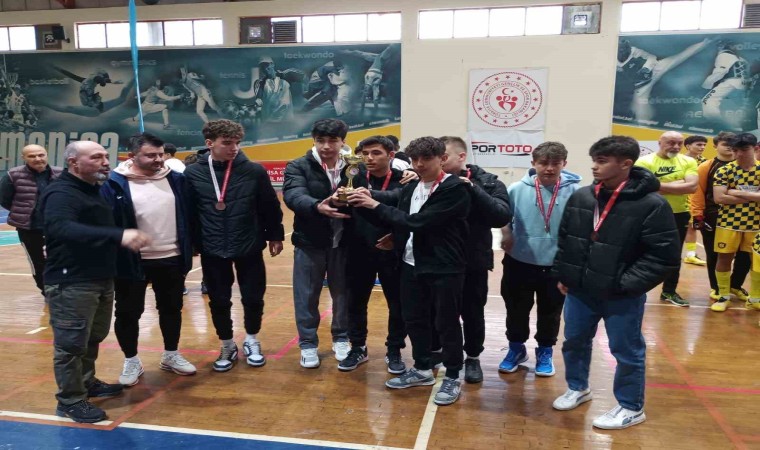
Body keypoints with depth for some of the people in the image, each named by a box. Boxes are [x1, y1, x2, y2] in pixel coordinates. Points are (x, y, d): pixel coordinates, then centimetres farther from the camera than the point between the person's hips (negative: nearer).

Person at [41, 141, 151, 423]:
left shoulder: (96, 190, 15)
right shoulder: (60, 193, -15)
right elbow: (61, 228, -35)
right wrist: (118, 235, -44)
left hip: (102, 279, 9)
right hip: (71, 282, -9)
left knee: (94, 338, 20)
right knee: (71, 343, 1)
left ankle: (87, 382, 37)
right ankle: (70, 401, 14)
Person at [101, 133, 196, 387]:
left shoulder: (175, 179, 2)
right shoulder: (115, 184, -9)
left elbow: (187, 215, 9)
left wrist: (190, 249, 8)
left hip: (171, 259, 3)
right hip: (132, 262, -3)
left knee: (172, 309, 16)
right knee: (128, 313, 10)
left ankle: (171, 355, 34)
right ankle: (131, 361, 29)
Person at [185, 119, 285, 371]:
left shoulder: (254, 171, -6)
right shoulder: (193, 173, -5)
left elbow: (270, 206, 1)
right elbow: (188, 212, 2)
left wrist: (275, 236, 5)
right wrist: (193, 243, 4)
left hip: (249, 248, 0)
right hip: (212, 251, 0)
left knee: (253, 298, 9)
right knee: (219, 301, 12)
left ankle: (252, 341, 34)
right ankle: (227, 346, 33)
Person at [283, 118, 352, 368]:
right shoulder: (298, 166, -6)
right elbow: (293, 195, -23)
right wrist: (317, 206, -42)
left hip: (342, 242, 2)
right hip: (309, 243, -1)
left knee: (342, 293, 14)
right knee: (307, 296, 9)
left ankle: (341, 338, 34)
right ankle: (308, 344, 26)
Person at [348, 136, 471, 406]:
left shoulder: (456, 189, -17)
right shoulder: (412, 187, 8)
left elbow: (417, 222, -24)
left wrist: (375, 205, -19)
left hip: (444, 268, -7)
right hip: (411, 264, 7)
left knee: (446, 323, 6)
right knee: (414, 320, 16)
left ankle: (452, 378, 24)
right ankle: (423, 369, 36)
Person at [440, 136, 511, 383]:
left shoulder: (488, 182, -7)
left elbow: (503, 216, -20)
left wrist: (473, 190, -24)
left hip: (473, 261, -1)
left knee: (472, 313, 13)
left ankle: (473, 358, 34)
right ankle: (434, 352, 39)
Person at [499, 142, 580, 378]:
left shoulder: (575, 191, -11)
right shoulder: (517, 189, -9)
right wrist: (506, 234, -9)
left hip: (556, 265, 0)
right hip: (519, 262, 1)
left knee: (550, 312, 16)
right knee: (516, 310, 15)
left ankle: (545, 352, 38)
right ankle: (516, 348, 38)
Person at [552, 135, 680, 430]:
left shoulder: (652, 204, -17)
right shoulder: (580, 197, -1)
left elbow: (665, 257, -16)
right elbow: (565, 240, 11)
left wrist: (624, 284, -17)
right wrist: (562, 275, 6)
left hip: (622, 297, -5)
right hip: (579, 291, 6)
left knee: (627, 352, 12)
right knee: (574, 342, 20)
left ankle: (631, 408, 33)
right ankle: (578, 388, 44)